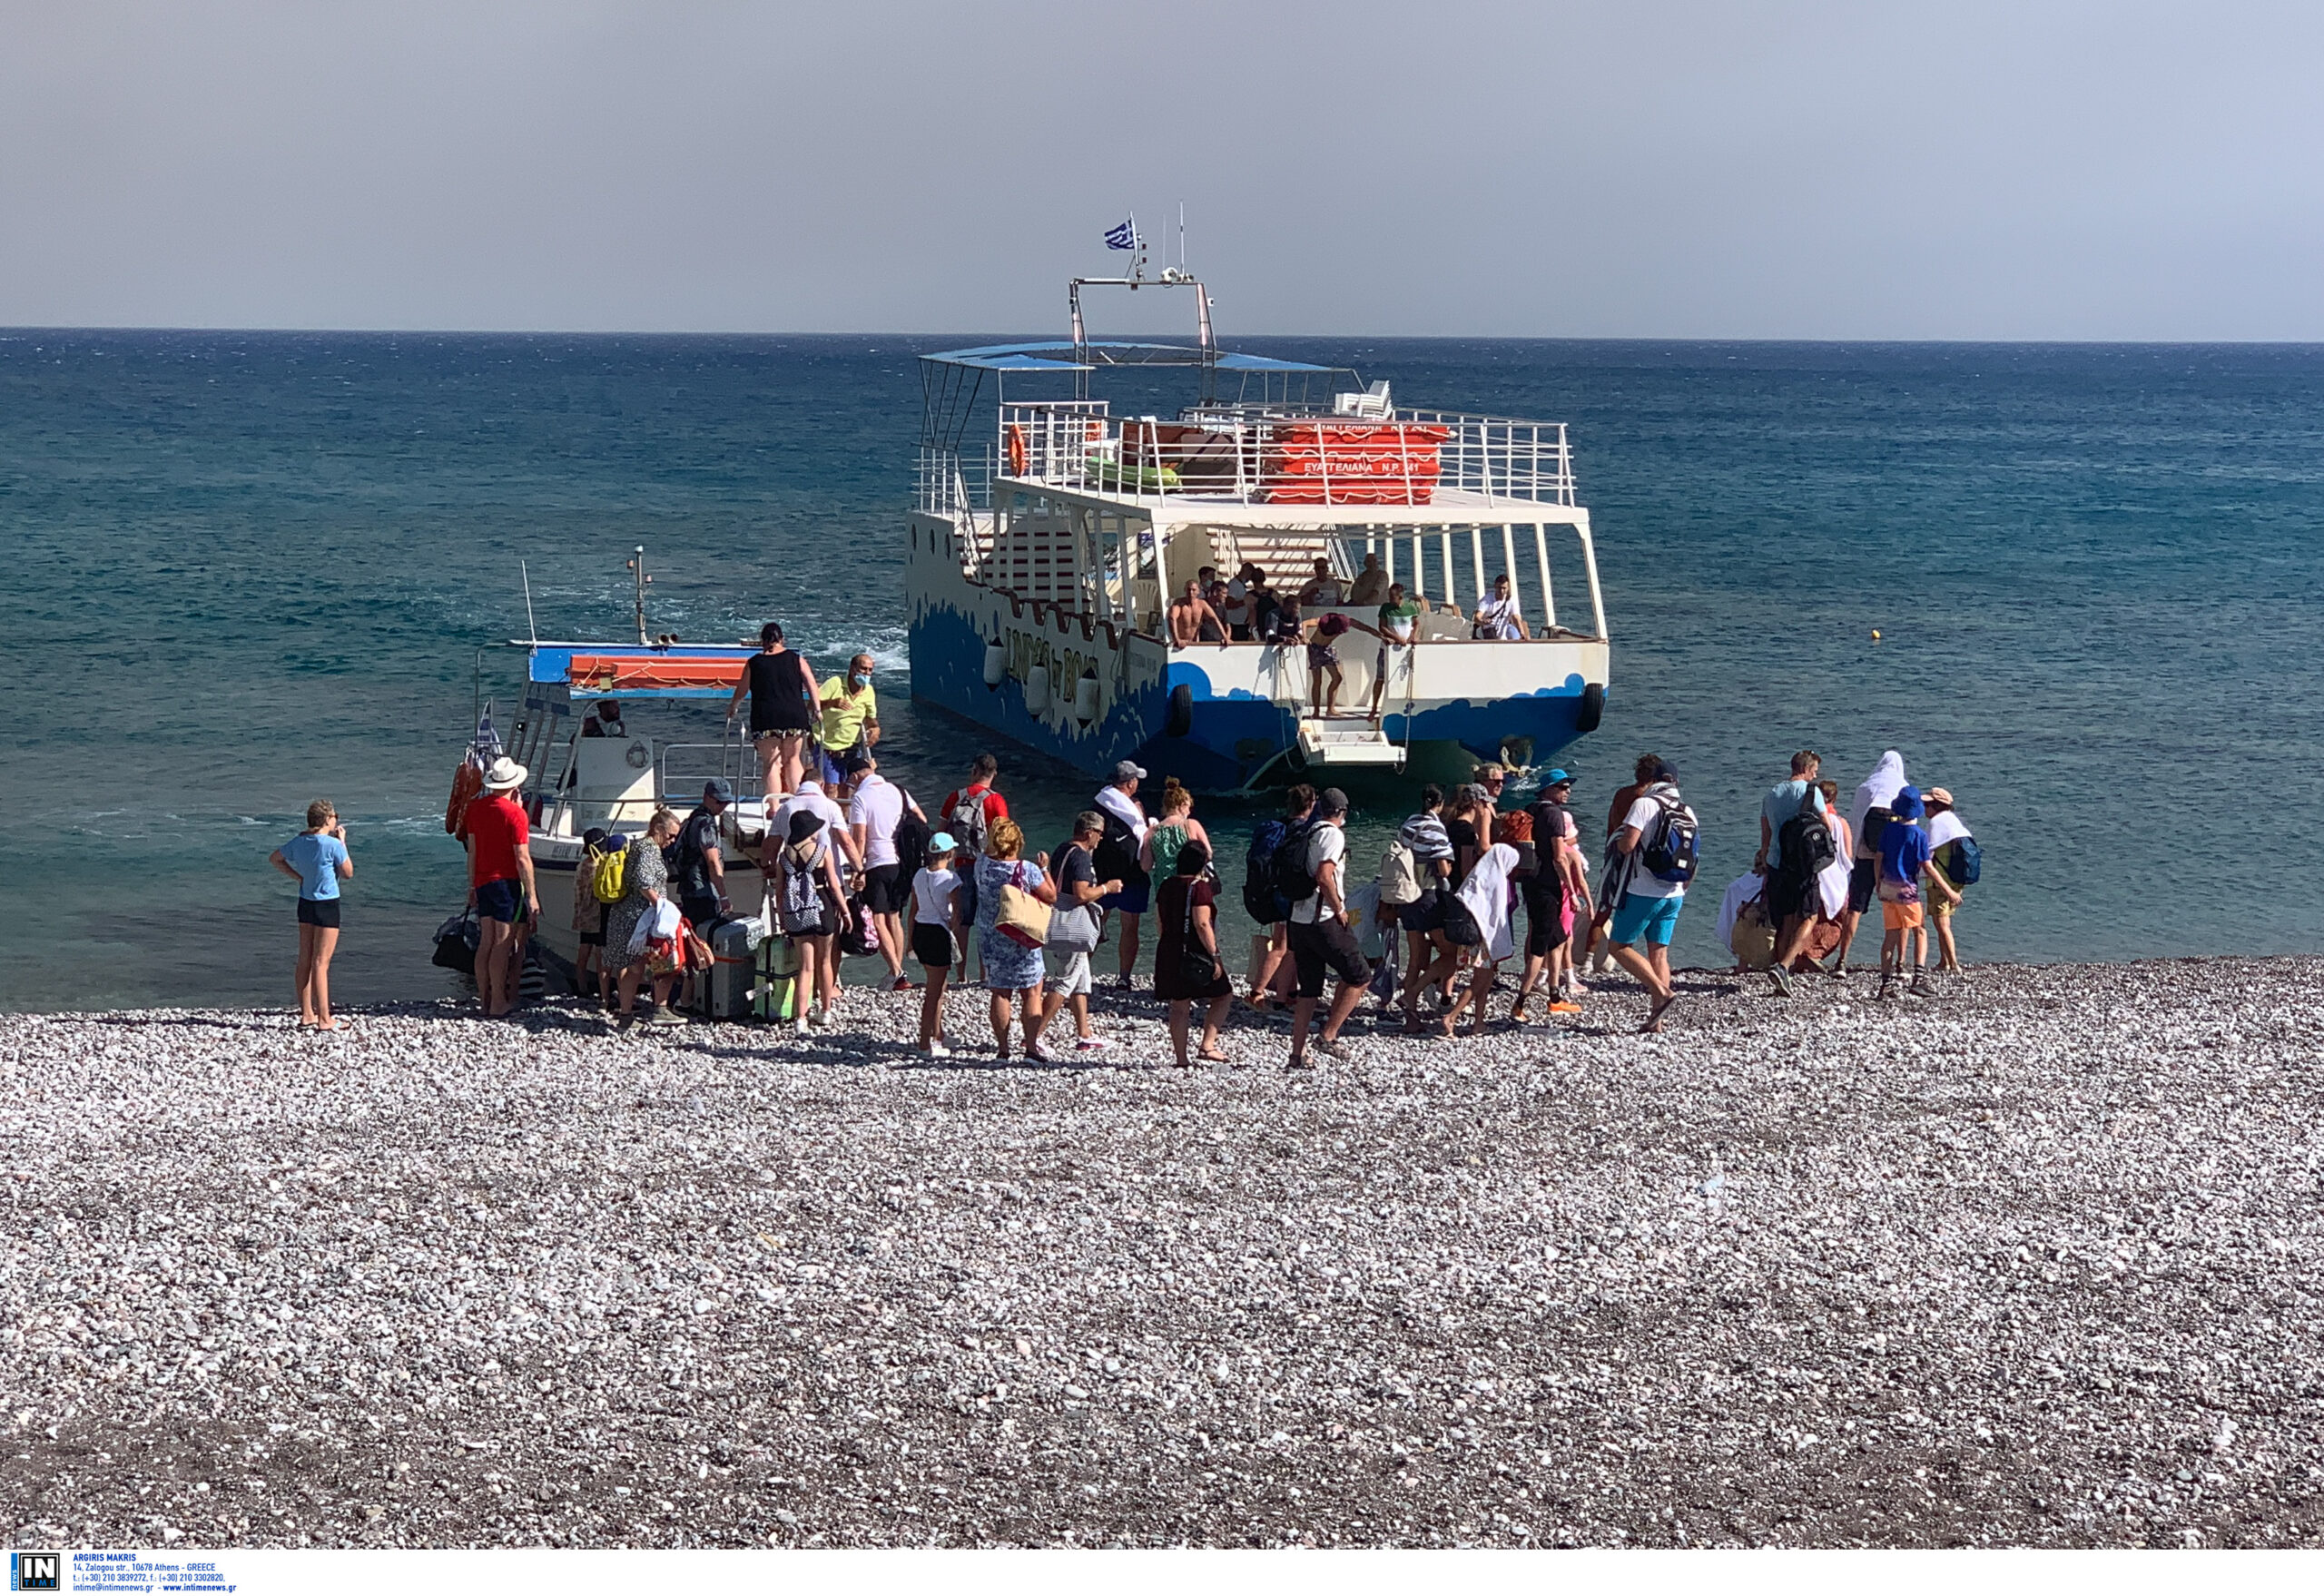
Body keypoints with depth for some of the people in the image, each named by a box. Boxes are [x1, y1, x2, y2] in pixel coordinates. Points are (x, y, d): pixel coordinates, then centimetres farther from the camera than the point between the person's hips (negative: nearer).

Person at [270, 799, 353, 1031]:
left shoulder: (298, 842, 4)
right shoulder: (333, 845, -17)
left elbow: (274, 858, 18)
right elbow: (348, 873, -6)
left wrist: (298, 877, 13)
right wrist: (343, 842, -1)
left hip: (305, 903, 7)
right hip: (327, 905, -7)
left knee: (305, 960, 12)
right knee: (321, 963, -7)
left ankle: (306, 1014, 20)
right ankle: (324, 1019, -5)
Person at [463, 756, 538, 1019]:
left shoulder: (476, 808, 7)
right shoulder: (515, 813, -13)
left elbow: (472, 850, 13)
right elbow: (523, 858, -13)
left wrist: (472, 885, 20)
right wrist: (531, 895, -9)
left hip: (482, 881, 6)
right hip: (507, 881, -6)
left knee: (485, 942, 10)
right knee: (503, 943, -4)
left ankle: (484, 999, 12)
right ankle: (498, 1004, -4)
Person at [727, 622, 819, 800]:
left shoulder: (754, 663, 6)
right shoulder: (796, 660, 8)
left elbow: (741, 690, 15)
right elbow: (812, 685, -1)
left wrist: (732, 707, 31)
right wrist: (817, 709, -1)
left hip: (766, 718, -1)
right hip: (795, 717, 1)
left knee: (771, 763, 3)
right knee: (792, 760, 14)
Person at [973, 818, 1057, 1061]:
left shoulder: (982, 866, -6)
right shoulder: (1028, 869, -16)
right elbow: (1051, 897, -7)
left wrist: (990, 845, 23)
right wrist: (1044, 869, 3)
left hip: (990, 939, 3)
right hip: (1022, 939, -3)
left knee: (1000, 994, 10)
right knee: (1032, 993, 6)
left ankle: (1002, 1048, 11)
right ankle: (1031, 1047, 2)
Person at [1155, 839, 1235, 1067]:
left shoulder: (1166, 886, 9)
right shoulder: (1199, 887, -13)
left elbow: (1159, 922, 14)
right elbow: (1202, 924, -20)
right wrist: (1215, 956, -18)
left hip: (1169, 953, 7)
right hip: (1195, 954, -7)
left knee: (1179, 1005, 10)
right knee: (1224, 996, 7)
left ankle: (1181, 1058, 11)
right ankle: (1207, 1046, -4)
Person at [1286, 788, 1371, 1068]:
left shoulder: (1309, 833, 16)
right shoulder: (1332, 834, -9)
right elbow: (1324, 877, -23)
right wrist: (1340, 909, -10)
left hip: (1298, 919, 8)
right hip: (1323, 921, -8)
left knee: (1309, 990, 13)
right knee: (1359, 977, 3)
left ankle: (1297, 1055, 12)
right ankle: (1328, 1036, -2)